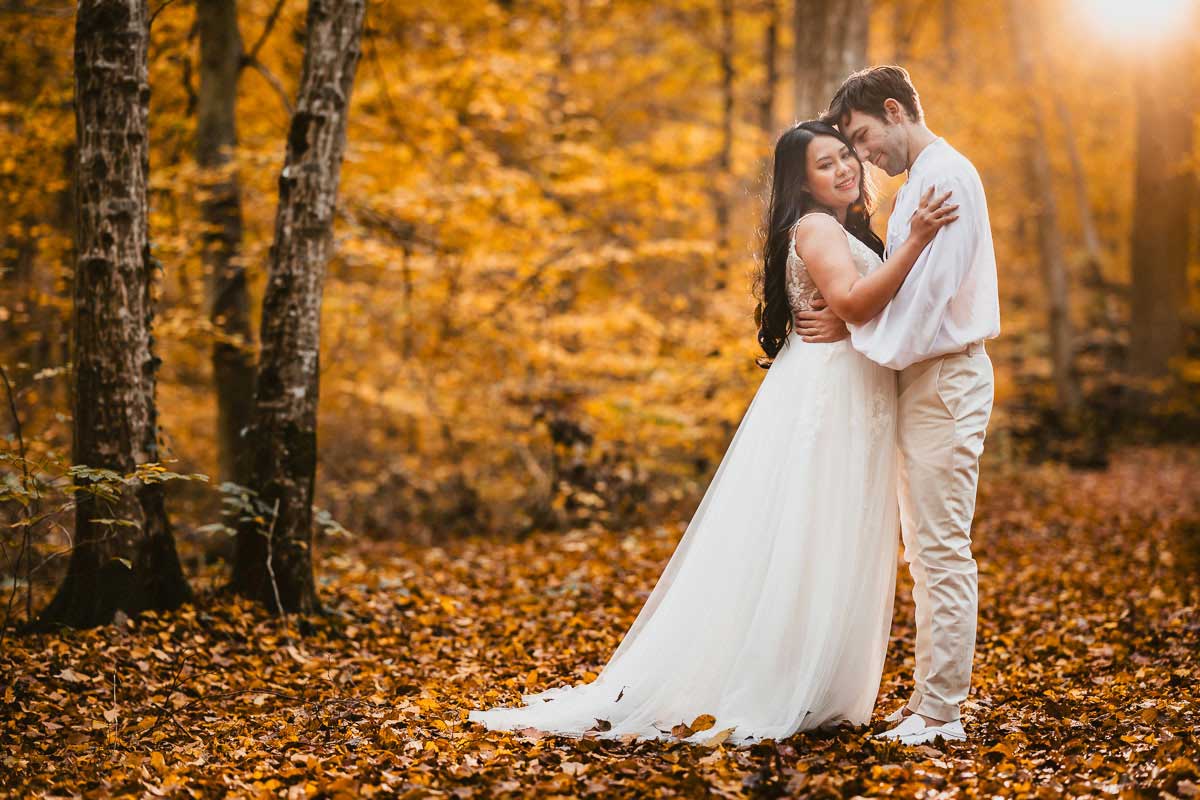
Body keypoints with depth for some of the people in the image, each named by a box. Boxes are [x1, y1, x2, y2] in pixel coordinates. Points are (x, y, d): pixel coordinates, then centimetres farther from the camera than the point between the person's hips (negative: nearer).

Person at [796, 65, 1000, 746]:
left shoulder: (945, 177, -13)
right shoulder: (922, 180, 20)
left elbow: (927, 290, -20)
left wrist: (852, 326, -12)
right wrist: (855, 320, 6)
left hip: (945, 378, -11)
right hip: (926, 378, 11)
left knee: (942, 549, -8)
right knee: (927, 551, 13)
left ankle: (940, 712, -4)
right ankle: (933, 699, 20)